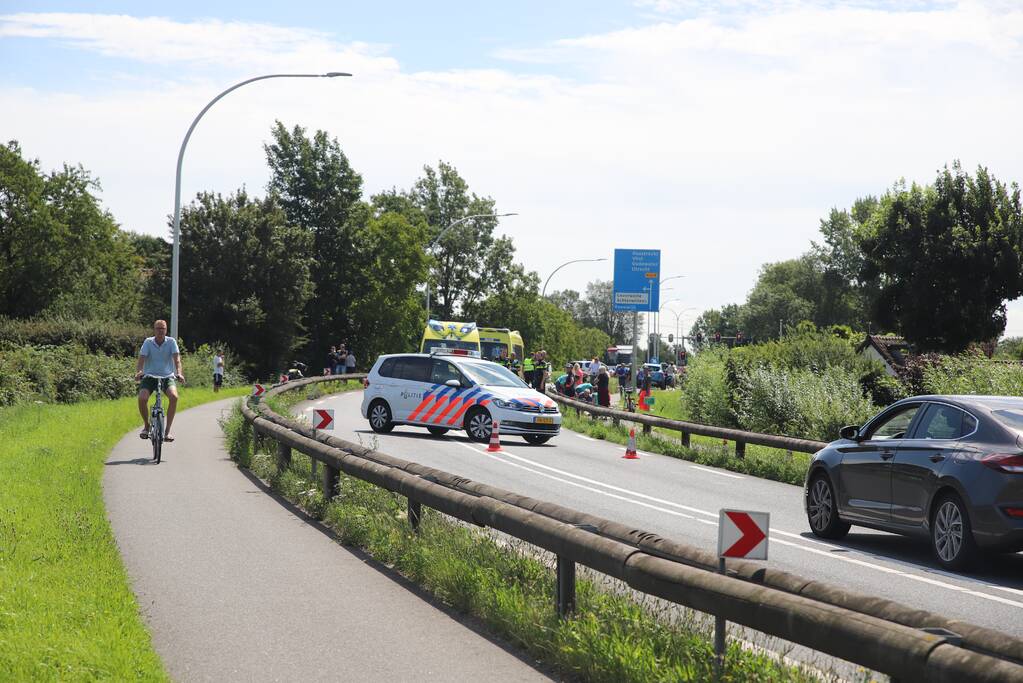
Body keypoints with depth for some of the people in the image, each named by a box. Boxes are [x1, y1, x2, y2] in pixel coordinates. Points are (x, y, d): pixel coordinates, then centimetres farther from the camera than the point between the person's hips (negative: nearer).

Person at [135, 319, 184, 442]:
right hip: (150, 376, 0)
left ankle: (167, 430, -18)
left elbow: (177, 359, -15)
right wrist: (138, 372, -35)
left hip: (167, 377, 0)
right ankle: (146, 425, 2)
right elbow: (141, 359, -15)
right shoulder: (148, 342, -5)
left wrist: (179, 373, -34)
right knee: (142, 398, -27)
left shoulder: (171, 342, -5)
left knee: (174, 396, -29)